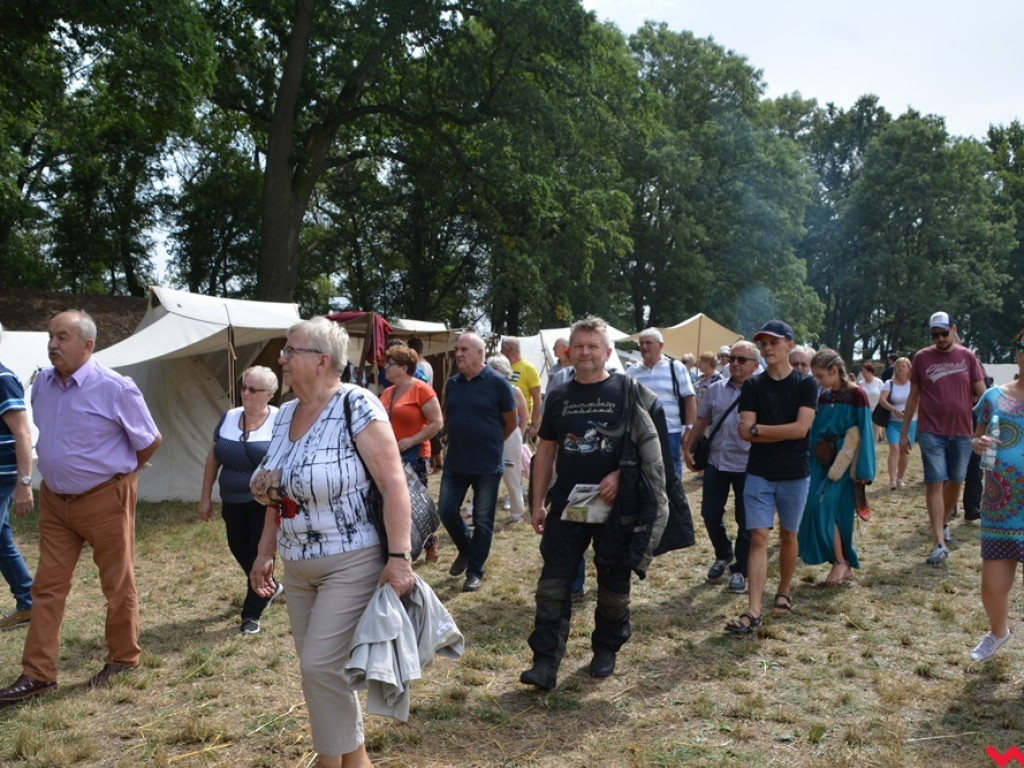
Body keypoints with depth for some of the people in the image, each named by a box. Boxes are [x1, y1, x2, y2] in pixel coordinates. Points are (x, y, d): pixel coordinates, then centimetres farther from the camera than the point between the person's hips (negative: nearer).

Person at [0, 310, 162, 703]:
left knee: (118, 585, 8)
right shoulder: (42, 383, 2)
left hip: (105, 499, -6)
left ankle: (123, 659, 24)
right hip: (54, 500, 6)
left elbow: (150, 441, -5)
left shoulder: (115, 388, -16)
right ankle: (38, 673, 15)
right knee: (47, 587, 7)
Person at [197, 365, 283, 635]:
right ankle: (270, 588, 43)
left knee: (258, 554, 0)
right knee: (239, 550, 17)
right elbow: (213, 458, 9)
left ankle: (252, 614, 16)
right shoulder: (229, 418, 3)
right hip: (233, 502, 6)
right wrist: (205, 497, 9)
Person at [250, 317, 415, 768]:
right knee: (315, 665, 13)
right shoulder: (285, 414, 7)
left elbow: (394, 484, -21)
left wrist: (399, 557, -26)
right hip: (297, 566, 8)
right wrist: (266, 553, 15)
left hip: (351, 564, -8)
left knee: (321, 664, -7)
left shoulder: (357, 407, -17)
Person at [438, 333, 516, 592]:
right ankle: (466, 550, 33)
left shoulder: (496, 382, -10)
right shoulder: (452, 383, 5)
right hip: (455, 463, 5)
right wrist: (460, 441, 12)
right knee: (446, 511, 7)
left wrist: (489, 443, 7)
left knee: (483, 520, 4)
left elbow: (510, 422, -2)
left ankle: (474, 571, 19)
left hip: (487, 466, -5)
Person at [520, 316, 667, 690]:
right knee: (553, 582, -3)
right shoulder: (559, 397, 8)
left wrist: (619, 475, -17)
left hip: (615, 505, -2)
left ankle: (606, 650, 31)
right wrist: (538, 503, 10)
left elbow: (648, 443, -3)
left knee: (613, 583, 11)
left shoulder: (627, 391, -4)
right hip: (566, 502, 3)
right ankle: (545, 663, 2)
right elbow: (546, 451, 12)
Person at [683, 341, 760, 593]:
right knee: (710, 513, 11)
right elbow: (701, 421, 13)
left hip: (746, 466, -4)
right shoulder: (715, 389, 6)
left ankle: (740, 570, 22)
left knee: (745, 521, 6)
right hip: (716, 462, 5)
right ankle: (723, 555, 36)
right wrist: (688, 448, 13)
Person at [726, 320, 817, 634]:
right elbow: (745, 431, -6)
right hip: (759, 473, 1)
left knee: (788, 535, 13)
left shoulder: (806, 384, -3)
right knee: (758, 538, -5)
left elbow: (801, 428, -15)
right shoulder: (752, 386, 3)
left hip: (794, 474, -1)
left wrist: (758, 429, -11)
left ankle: (784, 592, 35)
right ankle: (753, 612, -7)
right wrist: (784, 433, -14)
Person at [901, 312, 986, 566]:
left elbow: (982, 395, 5)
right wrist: (904, 433, 5)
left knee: (955, 482, 11)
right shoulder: (922, 357, 3)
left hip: (962, 432, 2)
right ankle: (940, 544, -5)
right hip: (931, 432, -2)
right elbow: (913, 397, 6)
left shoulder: (967, 357, 4)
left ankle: (944, 523, 36)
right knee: (934, 483, -6)